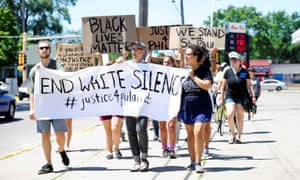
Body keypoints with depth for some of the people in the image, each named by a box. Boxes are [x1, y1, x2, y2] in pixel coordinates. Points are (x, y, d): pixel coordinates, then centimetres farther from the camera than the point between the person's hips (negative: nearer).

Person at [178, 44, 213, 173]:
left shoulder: (204, 69, -5)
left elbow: (207, 85, -18)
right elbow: (181, 88, 19)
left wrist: (194, 76, -13)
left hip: (201, 106, -5)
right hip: (187, 106, 5)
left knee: (198, 132, -16)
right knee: (190, 134, 8)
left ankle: (198, 163, -10)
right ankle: (192, 162, 18)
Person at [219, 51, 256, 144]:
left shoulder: (244, 72, 0)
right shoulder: (228, 71, 2)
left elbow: (249, 84, 4)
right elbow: (223, 85, 9)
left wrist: (253, 95, -6)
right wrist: (222, 98, 8)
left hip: (241, 97, 0)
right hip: (230, 96, 0)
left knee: (240, 117, 3)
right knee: (230, 114, -18)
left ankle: (239, 137, 17)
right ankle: (232, 135, -1)